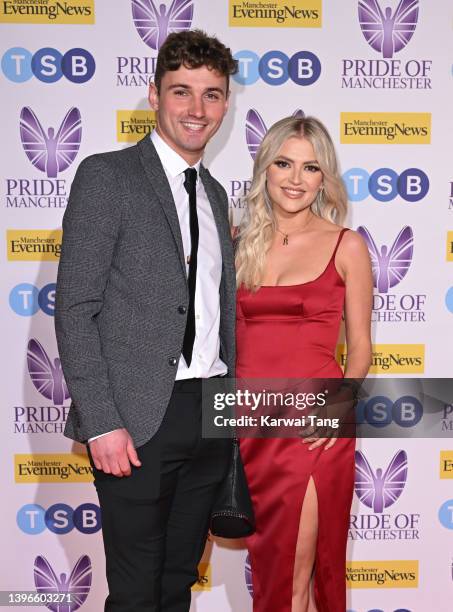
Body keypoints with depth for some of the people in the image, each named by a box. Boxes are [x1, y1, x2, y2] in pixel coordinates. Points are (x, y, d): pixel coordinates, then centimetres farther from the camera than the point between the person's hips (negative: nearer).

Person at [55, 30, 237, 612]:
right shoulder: (106, 176, -6)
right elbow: (75, 308, -11)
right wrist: (101, 423, -17)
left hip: (211, 415, 6)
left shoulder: (215, 194, 15)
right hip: (138, 420, -6)